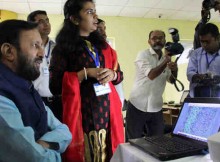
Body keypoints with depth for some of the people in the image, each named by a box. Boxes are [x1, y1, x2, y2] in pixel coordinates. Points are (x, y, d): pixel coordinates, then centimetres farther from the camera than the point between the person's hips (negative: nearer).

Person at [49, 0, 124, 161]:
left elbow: (120, 74, 17)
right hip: (82, 113, -5)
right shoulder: (63, 48, -3)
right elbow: (55, 86, -10)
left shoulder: (102, 44, 14)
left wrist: (112, 74, -5)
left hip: (108, 110, 5)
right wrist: (85, 73, -16)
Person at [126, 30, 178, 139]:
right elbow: (151, 75, -22)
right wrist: (166, 61, -19)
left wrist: (174, 70, -12)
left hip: (156, 109, 5)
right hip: (137, 106, -4)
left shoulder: (165, 58, 7)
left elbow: (171, 80, 8)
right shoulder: (143, 55, -9)